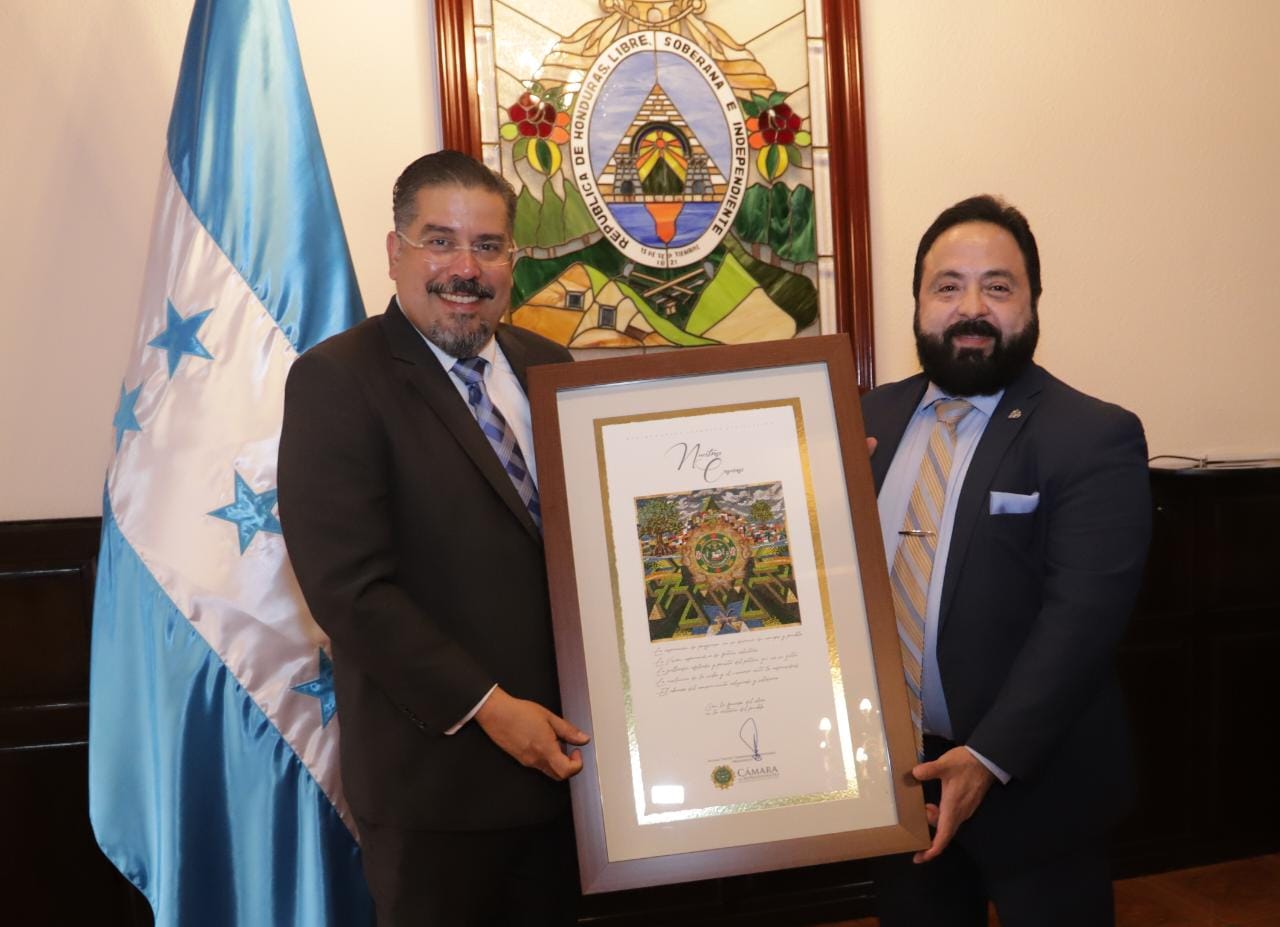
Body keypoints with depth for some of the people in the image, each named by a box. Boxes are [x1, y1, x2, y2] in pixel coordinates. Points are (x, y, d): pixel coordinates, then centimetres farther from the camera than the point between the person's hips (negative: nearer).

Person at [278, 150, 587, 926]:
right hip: (437, 771, -5)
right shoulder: (336, 381, -12)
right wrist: (487, 707, -18)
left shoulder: (549, 366, 6)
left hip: (560, 748, 6)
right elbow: (350, 588, -18)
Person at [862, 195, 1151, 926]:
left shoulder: (1094, 438, -12)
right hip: (891, 770, 5)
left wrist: (989, 758, -26)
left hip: (1031, 782, -4)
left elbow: (1080, 616, -19)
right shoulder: (871, 420, 4)